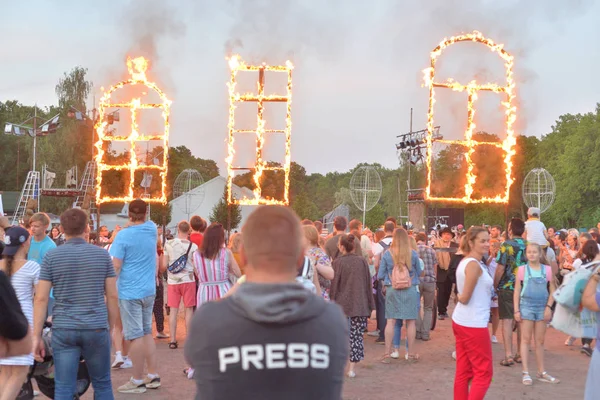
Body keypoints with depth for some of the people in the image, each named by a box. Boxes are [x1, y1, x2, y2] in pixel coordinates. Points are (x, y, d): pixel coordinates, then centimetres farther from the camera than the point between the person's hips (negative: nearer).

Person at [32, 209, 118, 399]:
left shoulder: (51, 257, 0)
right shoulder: (102, 255, 3)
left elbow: (41, 299, -4)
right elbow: (112, 296, 3)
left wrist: (36, 336, 0)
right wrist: (110, 327, 13)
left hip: (64, 330, -1)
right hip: (97, 328, 1)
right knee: (102, 384, 15)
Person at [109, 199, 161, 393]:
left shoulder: (123, 235, -14)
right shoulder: (152, 229, 3)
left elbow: (115, 266, -15)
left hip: (129, 292, -6)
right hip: (149, 290, 6)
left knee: (135, 336, -2)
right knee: (147, 333, 15)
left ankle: (137, 381, 4)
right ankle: (153, 376, 18)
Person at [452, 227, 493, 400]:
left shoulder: (465, 261, 13)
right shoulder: (474, 264, -17)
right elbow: (465, 298, -20)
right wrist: (460, 296, 0)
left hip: (460, 320, 9)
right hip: (473, 323, -9)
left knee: (463, 371, 13)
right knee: (484, 372, -1)